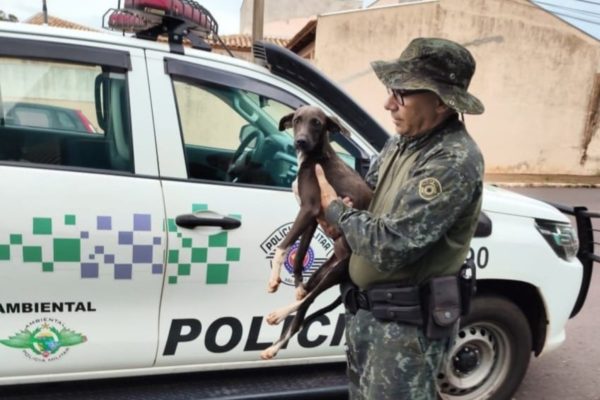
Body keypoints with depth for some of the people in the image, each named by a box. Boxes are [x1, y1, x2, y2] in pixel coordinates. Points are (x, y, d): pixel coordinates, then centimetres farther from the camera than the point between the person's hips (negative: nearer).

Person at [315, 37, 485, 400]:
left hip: (406, 322, -8)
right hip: (366, 309, 9)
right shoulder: (404, 141, 3)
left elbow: (388, 247, -30)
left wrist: (335, 208, -14)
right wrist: (343, 214, -9)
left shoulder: (454, 160, -25)